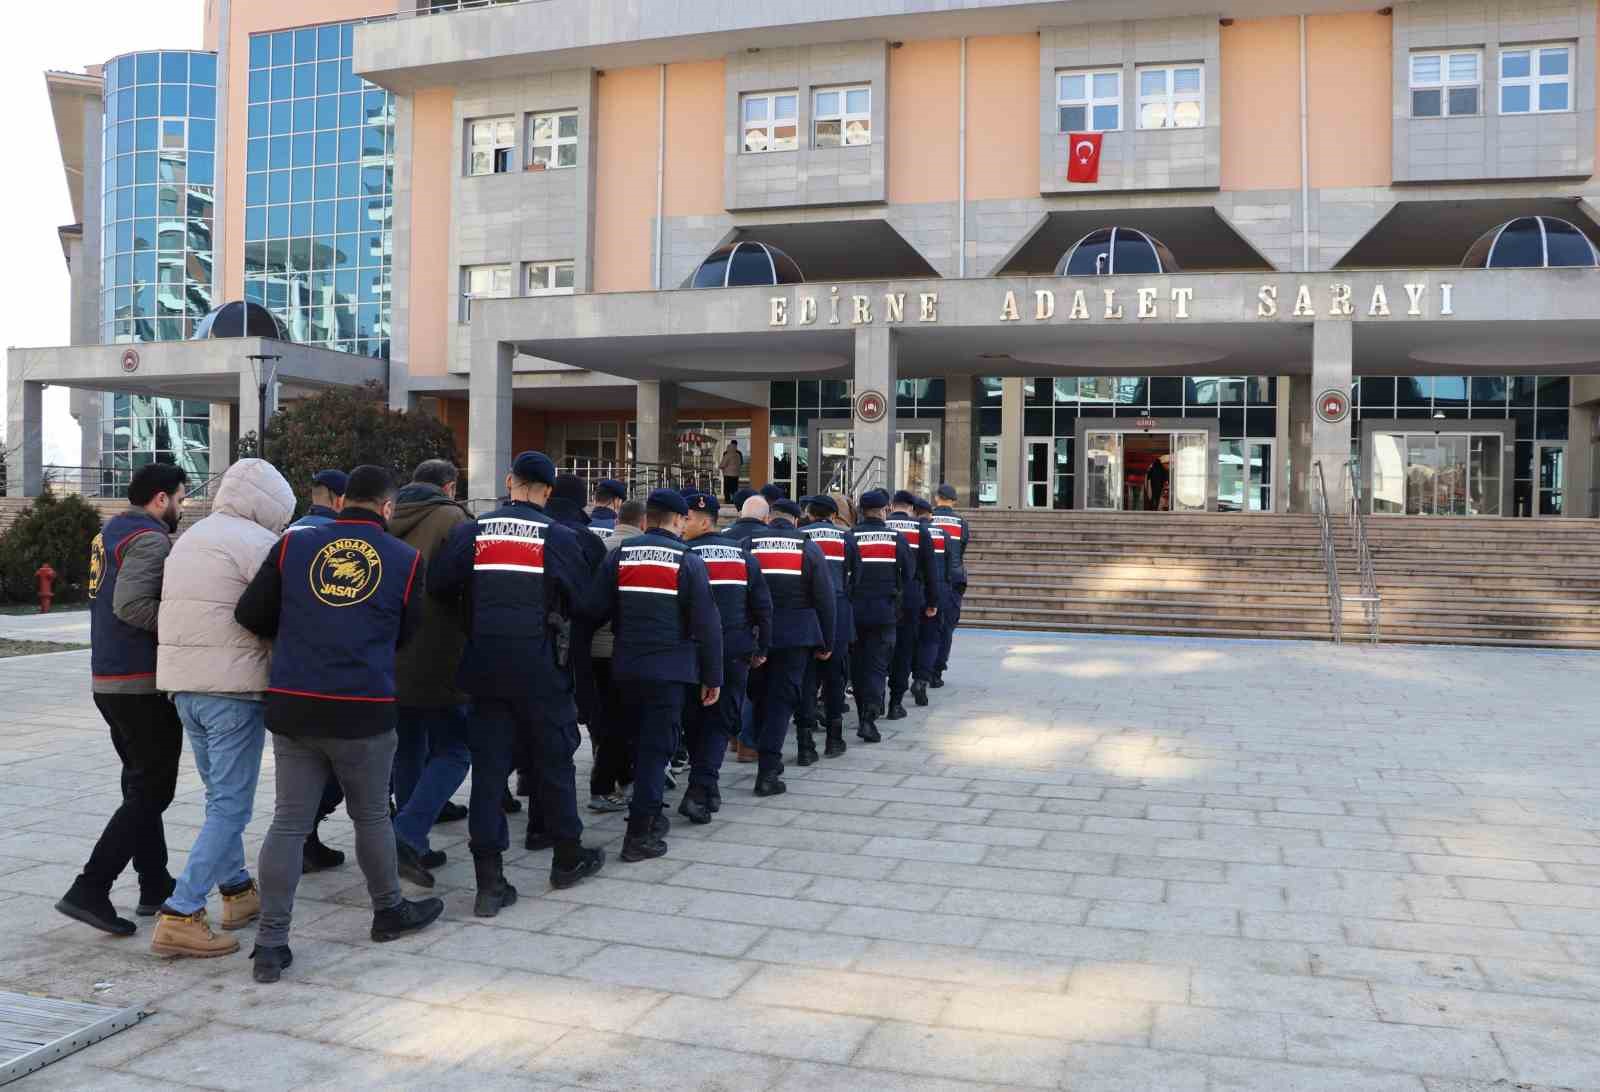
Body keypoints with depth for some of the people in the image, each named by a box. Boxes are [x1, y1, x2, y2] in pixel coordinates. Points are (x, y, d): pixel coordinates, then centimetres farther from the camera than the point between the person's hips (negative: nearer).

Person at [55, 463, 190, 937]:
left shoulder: (111, 533, 14)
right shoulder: (150, 540, -15)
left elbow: (118, 600, 15)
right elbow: (132, 605, -27)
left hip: (110, 680, 10)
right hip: (144, 683, -10)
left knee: (142, 783, 16)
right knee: (151, 789, -3)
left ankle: (155, 885, 23)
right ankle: (89, 890, -6)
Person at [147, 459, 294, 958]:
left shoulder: (190, 538, 16)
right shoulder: (259, 544, -12)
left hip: (182, 683, 9)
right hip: (234, 686, -9)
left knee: (219, 796, 20)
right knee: (232, 806, -3)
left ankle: (237, 890, 30)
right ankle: (179, 916, -6)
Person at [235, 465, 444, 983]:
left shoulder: (294, 544, 2)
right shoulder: (405, 559, -1)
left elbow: (250, 615, 1)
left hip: (292, 706, 2)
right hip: (364, 710, -2)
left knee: (289, 821, 8)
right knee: (371, 815, 15)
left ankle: (271, 943, 8)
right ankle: (390, 911, 33)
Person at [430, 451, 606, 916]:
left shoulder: (471, 532, 0)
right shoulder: (558, 537, -6)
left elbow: (439, 587, -4)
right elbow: (577, 599, -2)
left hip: (486, 664, 2)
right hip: (541, 667, -2)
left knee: (488, 765, 6)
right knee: (553, 760, 13)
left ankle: (489, 882, 6)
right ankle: (567, 856, 27)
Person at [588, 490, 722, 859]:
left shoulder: (619, 556, 2)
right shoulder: (688, 562, -7)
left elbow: (596, 610, -2)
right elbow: (707, 625, -8)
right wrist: (713, 677, -2)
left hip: (627, 666, 4)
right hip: (669, 668, -4)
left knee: (643, 741, 19)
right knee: (657, 746, 0)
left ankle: (650, 813, 31)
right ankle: (640, 832, -1)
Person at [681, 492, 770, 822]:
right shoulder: (742, 555, 5)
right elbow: (763, 605, 6)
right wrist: (761, 647, 13)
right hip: (735, 653, 2)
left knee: (694, 720, 15)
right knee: (721, 721, 5)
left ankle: (705, 787, 22)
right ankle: (700, 790, -9)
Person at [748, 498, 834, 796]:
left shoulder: (750, 544, 1)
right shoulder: (808, 547, -1)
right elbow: (824, 598, -1)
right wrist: (826, 642, 6)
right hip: (795, 635, -2)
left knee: (761, 696, 17)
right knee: (782, 700, 1)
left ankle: (768, 760, 27)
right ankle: (768, 771, -6)